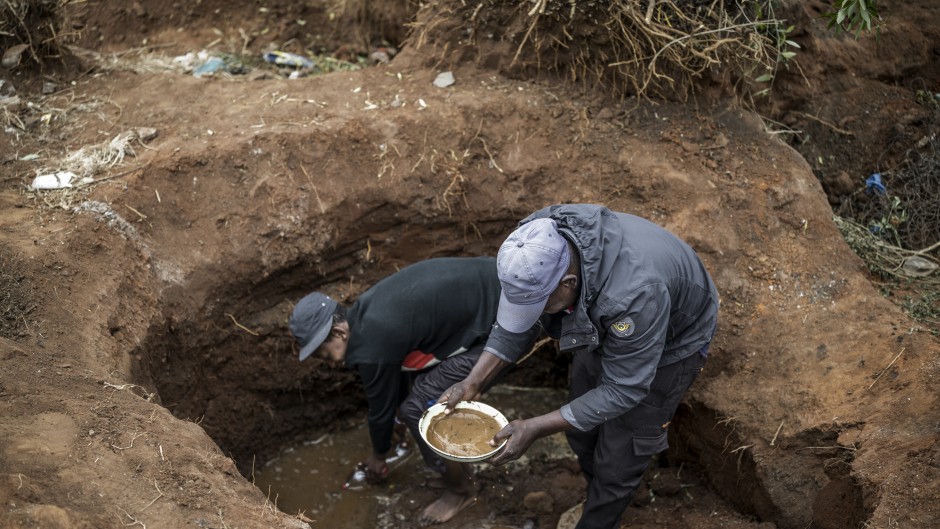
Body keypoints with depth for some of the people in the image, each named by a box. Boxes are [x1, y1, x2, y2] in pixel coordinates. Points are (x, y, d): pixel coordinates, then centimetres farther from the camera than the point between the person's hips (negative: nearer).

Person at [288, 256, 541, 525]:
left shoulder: (373, 345, -19)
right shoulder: (367, 312, 9)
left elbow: (382, 405, -1)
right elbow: (394, 383, 24)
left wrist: (379, 456, 18)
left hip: (511, 322, -10)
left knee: (420, 407, -6)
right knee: (415, 373, 19)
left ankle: (460, 488, 15)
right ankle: (458, 461, 34)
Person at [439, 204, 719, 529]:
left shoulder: (635, 294, -46)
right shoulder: (542, 246, -28)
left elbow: (623, 391, -33)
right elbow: (513, 323, -10)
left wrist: (535, 429, -33)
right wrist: (472, 382, -18)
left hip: (668, 342, -6)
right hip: (605, 328, 6)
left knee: (617, 459, 3)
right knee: (581, 429, 19)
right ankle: (602, 498, 47)